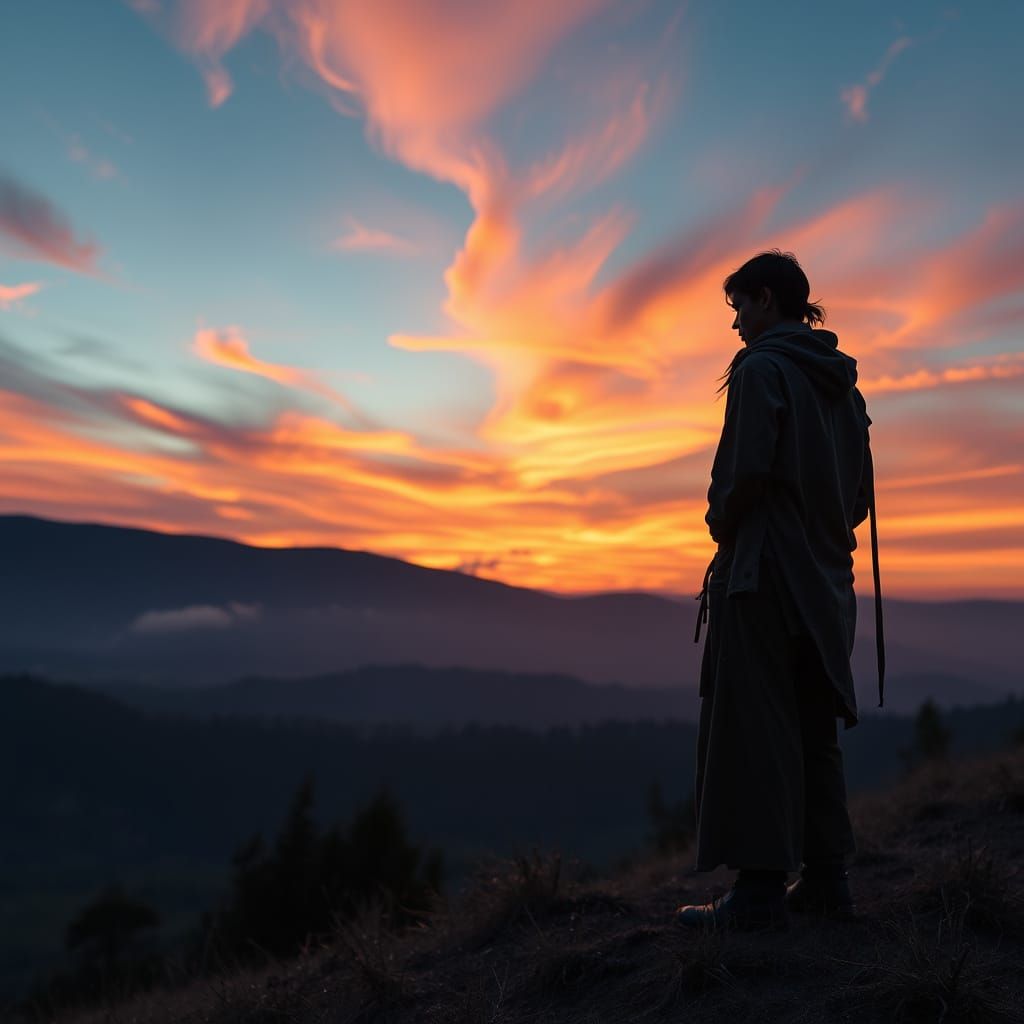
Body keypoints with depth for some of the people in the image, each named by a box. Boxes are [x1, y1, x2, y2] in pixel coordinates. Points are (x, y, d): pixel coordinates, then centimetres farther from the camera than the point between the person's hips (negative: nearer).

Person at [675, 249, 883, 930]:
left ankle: (761, 887, -5)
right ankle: (825, 878, 16)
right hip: (826, 580, 8)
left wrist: (723, 528, -3)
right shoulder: (842, 382, 17)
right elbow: (861, 494, 16)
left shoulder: (762, 368, -8)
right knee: (814, 731, 12)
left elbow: (749, 472, -19)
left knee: (753, 729, -6)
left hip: (763, 573, -8)